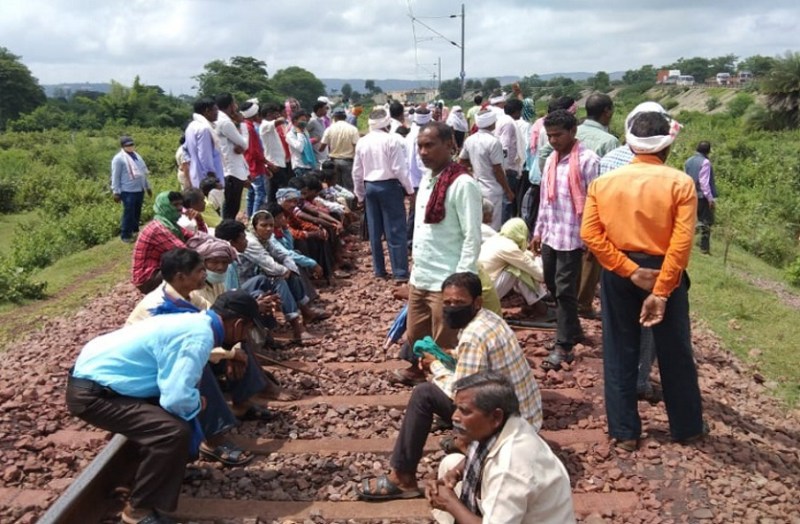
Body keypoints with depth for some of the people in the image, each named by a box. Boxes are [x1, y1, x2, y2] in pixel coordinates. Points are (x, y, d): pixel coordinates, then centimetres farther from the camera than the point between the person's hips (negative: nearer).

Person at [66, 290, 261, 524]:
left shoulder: (193, 322, 9)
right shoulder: (200, 337, -20)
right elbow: (177, 399, -27)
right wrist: (198, 403, -7)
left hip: (94, 372, 10)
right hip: (91, 393, -10)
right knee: (175, 432, -19)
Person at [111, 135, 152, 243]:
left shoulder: (136, 155, 14)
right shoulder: (119, 158, -10)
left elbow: (143, 173, 21)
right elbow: (115, 176, -11)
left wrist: (147, 186, 22)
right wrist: (116, 192, -13)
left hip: (139, 189, 8)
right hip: (128, 191, -8)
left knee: (137, 213, 16)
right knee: (128, 213, -5)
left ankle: (135, 231, 30)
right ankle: (125, 235, 3)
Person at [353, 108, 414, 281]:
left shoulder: (362, 142, 6)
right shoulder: (392, 139, -11)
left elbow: (357, 172, 10)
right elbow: (399, 169, -13)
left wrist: (360, 194, 20)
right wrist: (409, 189, -2)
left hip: (370, 187, 5)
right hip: (389, 186, -5)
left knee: (375, 231, 12)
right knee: (396, 230, -1)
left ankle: (379, 270, 18)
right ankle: (400, 273, -2)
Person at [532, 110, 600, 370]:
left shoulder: (587, 160, -11)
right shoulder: (551, 160, 12)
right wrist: (539, 231, 18)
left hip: (572, 236, -7)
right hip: (550, 236, 7)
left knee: (565, 291, -2)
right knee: (553, 288, 13)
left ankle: (563, 345, 8)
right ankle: (573, 334, 29)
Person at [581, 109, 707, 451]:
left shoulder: (603, 182, -3)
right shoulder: (680, 183, -10)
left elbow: (589, 233, -11)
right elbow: (681, 243, -18)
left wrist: (630, 270, -12)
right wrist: (661, 291, -16)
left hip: (618, 274, 2)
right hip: (664, 271, -2)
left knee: (619, 354, 12)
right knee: (675, 353, 15)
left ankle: (624, 432, 20)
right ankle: (687, 427, 30)